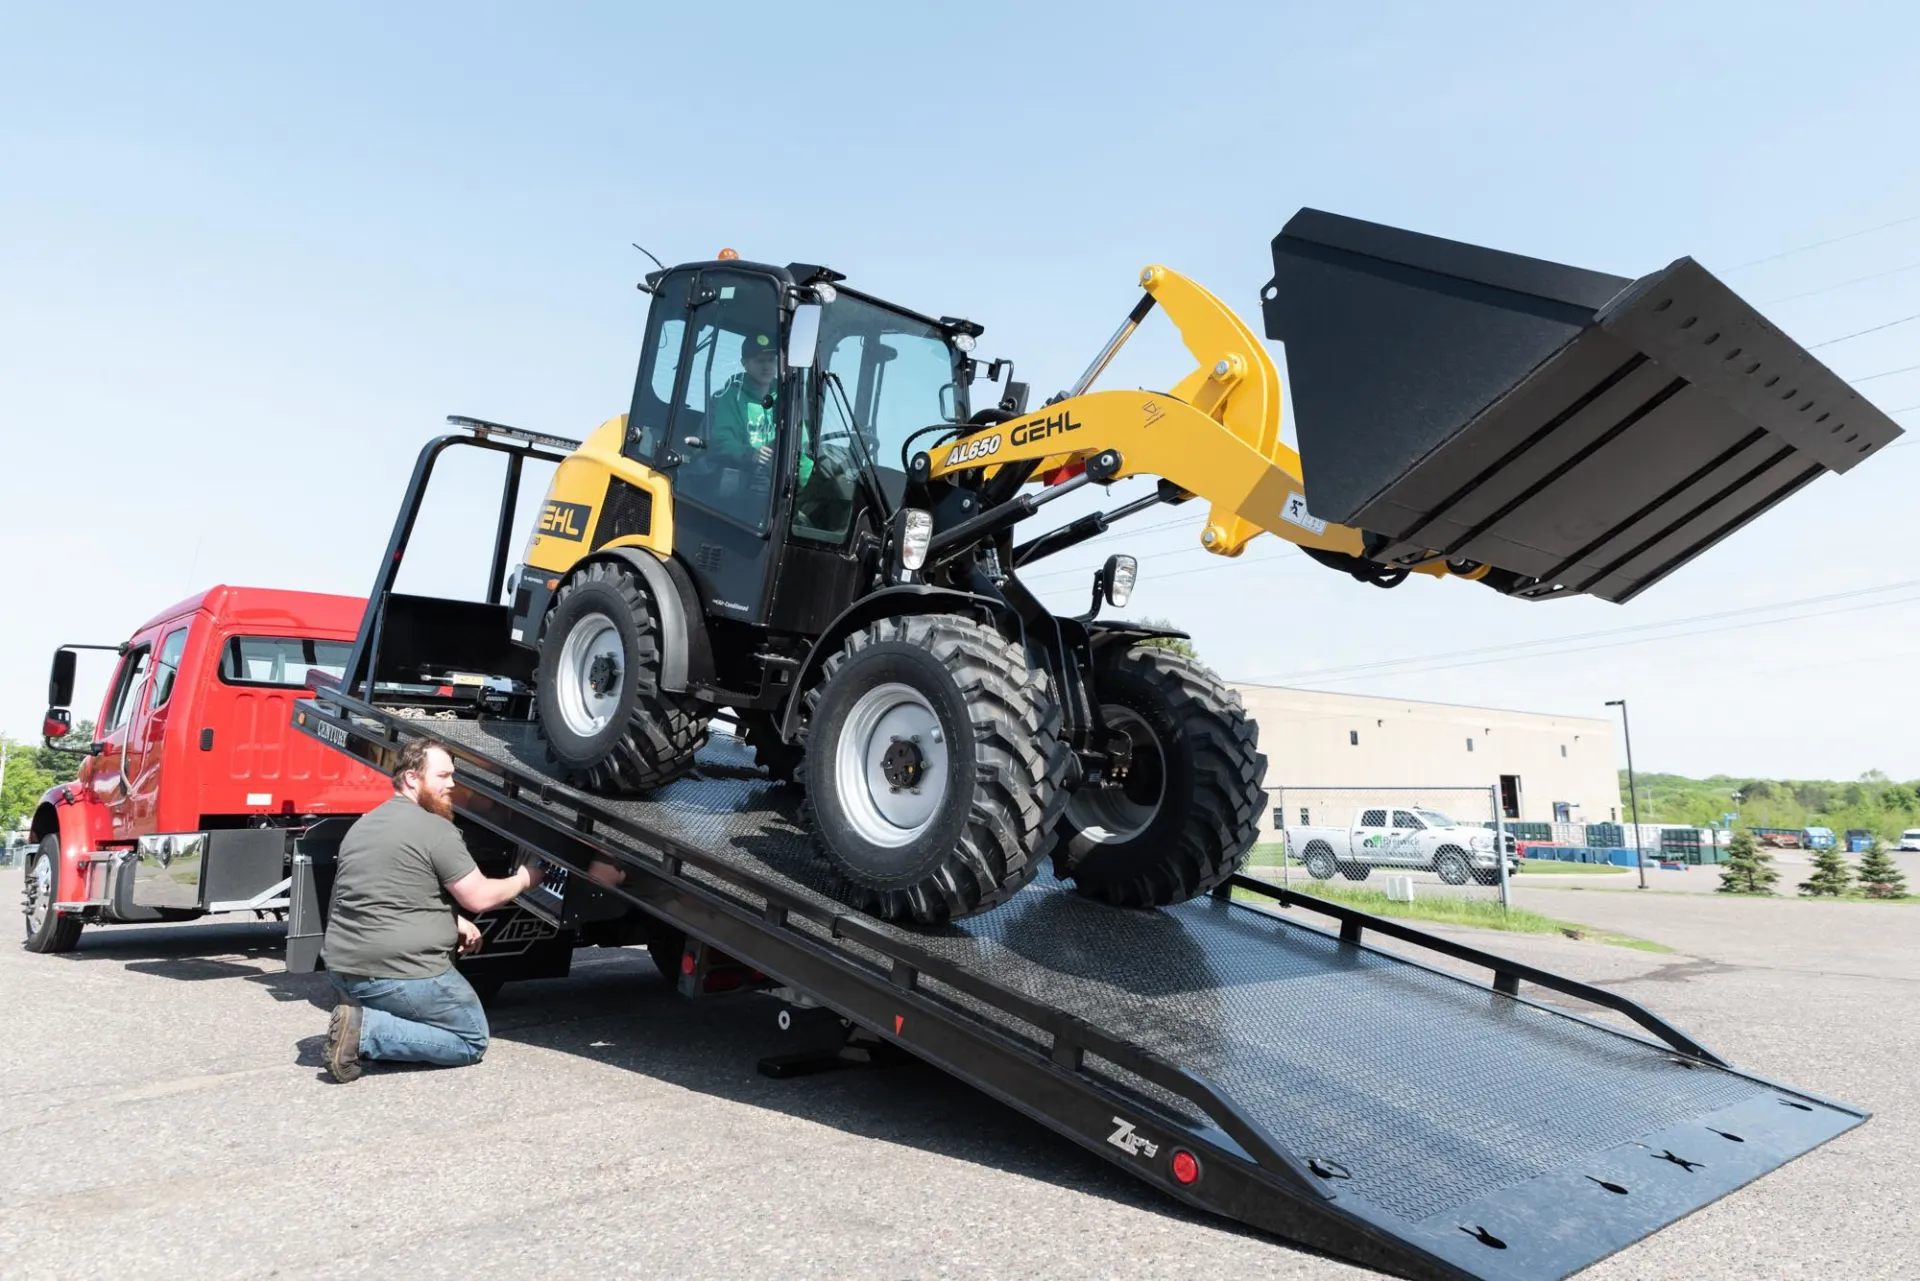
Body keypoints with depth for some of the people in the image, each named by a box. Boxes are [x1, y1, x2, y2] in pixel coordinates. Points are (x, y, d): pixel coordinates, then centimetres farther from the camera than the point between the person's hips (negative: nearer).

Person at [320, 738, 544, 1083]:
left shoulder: (363, 824, 15)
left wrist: (453, 921, 16)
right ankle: (366, 1031, -10)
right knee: (471, 1041, 6)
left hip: (343, 968, 9)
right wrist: (523, 880, 7)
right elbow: (479, 898, -11)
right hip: (400, 973, -9)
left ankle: (360, 1016, 5)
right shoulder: (434, 828, -12)